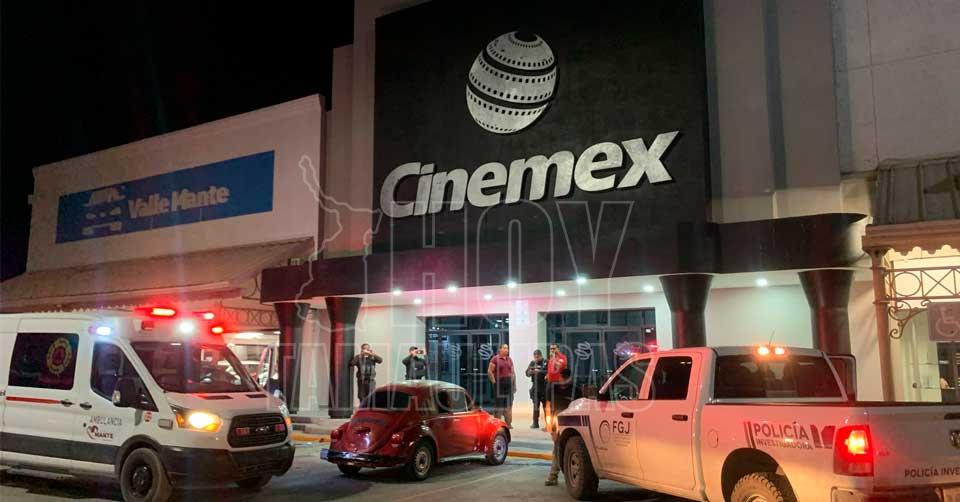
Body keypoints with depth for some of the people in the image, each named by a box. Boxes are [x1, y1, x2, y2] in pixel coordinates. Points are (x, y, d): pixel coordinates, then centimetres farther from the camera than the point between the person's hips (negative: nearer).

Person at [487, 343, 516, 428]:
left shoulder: (510, 360, 15)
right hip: (499, 383, -5)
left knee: (509, 404, 6)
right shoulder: (495, 359, -2)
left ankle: (508, 423, 14)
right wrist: (494, 381, -9)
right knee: (499, 403, -4)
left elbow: (513, 372, 19)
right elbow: (489, 371, -5)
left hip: (509, 383, 5)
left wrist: (514, 384, 14)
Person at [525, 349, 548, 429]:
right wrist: (530, 372, -12)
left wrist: (539, 371, -26)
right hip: (535, 387, 5)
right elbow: (527, 373, 10)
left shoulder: (545, 362, -4)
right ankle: (535, 423, 17)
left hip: (544, 387, -5)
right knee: (536, 406, 11)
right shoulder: (532, 363, 11)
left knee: (545, 406, -3)